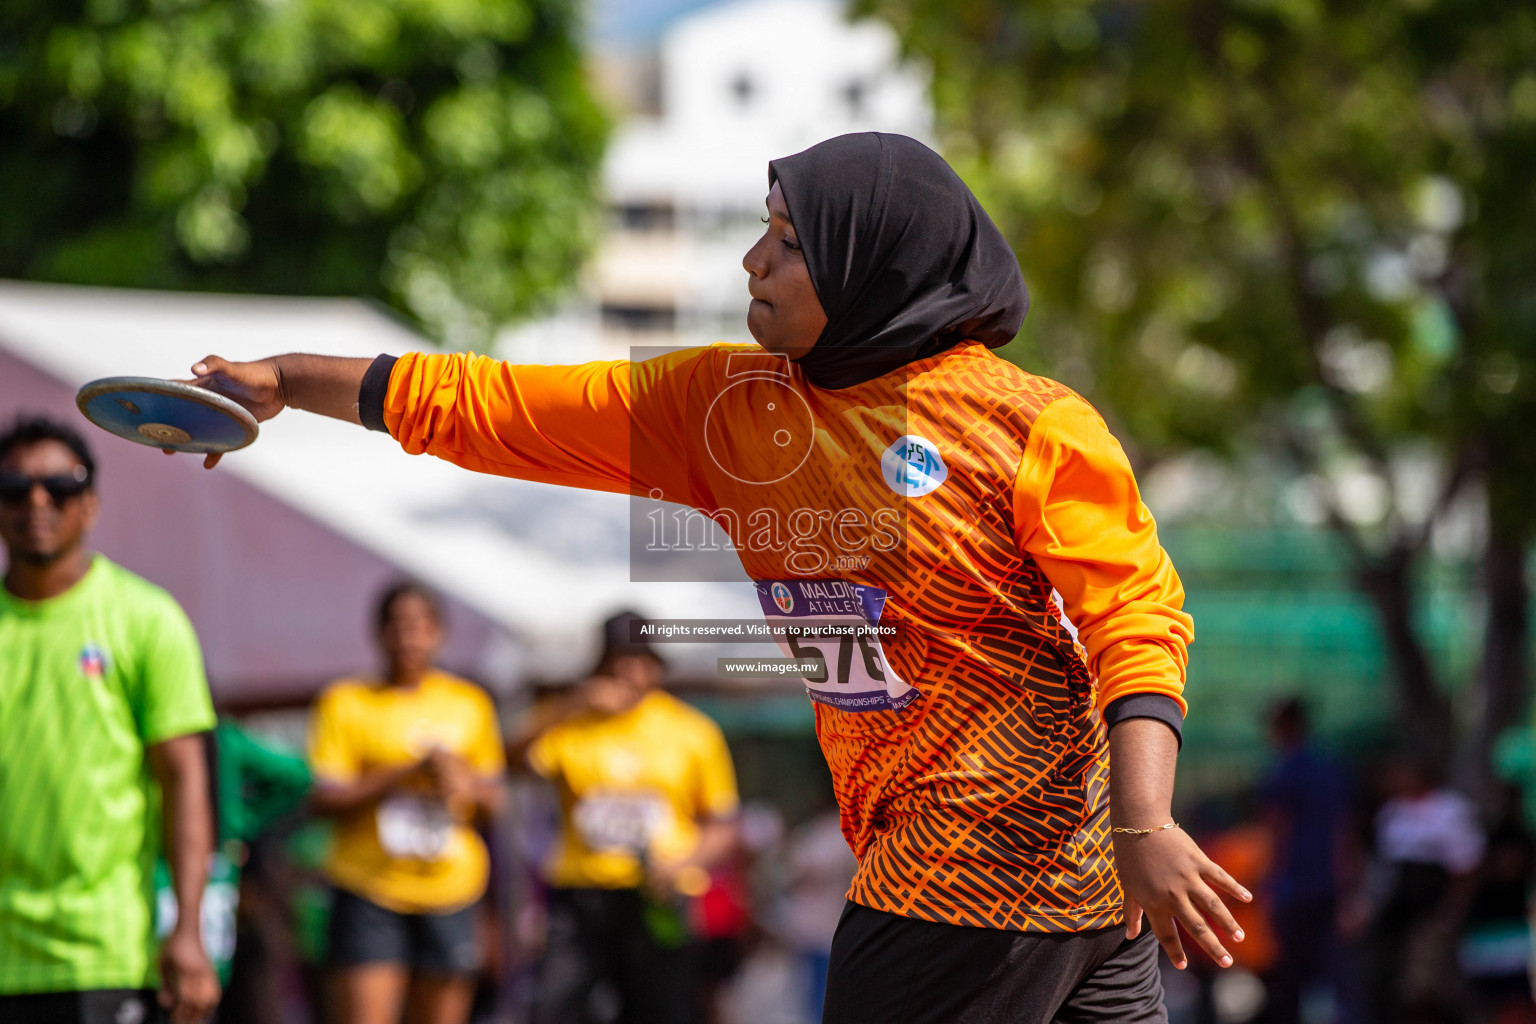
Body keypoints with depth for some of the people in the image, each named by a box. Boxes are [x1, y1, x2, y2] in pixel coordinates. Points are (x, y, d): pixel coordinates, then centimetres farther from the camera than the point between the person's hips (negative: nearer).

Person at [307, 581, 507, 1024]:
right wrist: (411, 773, -15)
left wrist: (464, 783, -7)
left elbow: (494, 800, 17)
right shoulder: (345, 702, 3)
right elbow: (325, 797, -7)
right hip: (370, 892, -3)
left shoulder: (471, 703, 13)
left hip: (450, 892, 3)